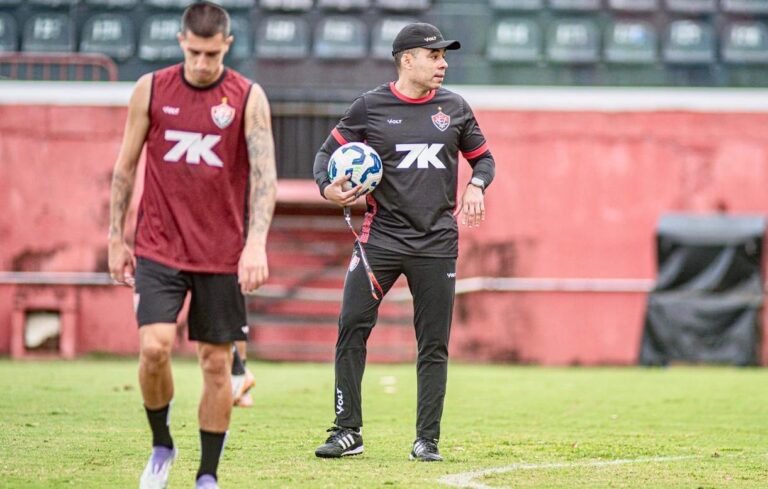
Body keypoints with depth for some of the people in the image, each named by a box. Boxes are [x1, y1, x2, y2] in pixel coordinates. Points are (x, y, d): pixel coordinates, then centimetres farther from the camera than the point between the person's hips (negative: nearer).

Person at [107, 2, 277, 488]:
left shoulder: (249, 98, -3)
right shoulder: (151, 89, 1)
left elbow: (264, 173, -11)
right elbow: (126, 165, 9)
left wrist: (256, 242, -25)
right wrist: (116, 239, 7)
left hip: (223, 255, 0)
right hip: (159, 249, 0)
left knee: (217, 364, 3)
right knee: (154, 347, -15)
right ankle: (162, 444, 10)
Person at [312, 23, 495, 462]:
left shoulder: (455, 109, 8)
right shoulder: (370, 107, 1)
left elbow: (483, 157, 18)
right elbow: (328, 152, 7)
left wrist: (477, 186, -4)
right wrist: (327, 188, -13)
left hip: (437, 241, 2)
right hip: (381, 236, -2)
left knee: (434, 343, 2)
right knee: (352, 327, -10)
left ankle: (427, 439, 9)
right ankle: (348, 432, -1)